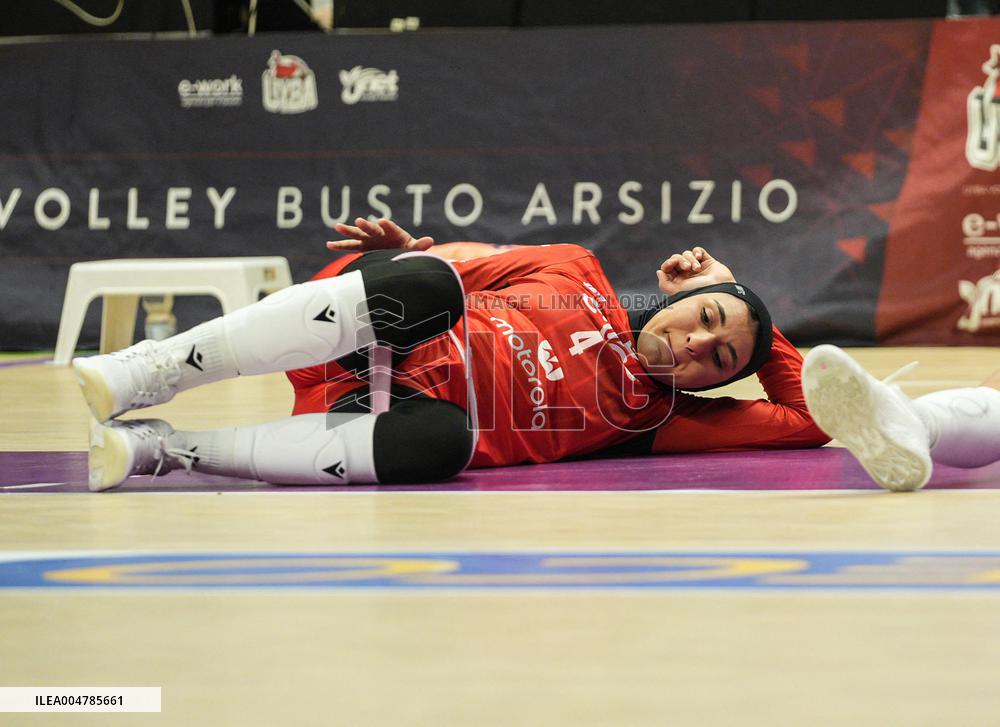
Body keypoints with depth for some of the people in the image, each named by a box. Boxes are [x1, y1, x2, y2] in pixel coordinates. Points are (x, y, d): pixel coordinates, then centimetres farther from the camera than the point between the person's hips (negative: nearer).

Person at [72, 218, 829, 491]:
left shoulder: (653, 418, 10)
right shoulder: (577, 275, 13)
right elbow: (452, 272, 17)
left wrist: (759, 337, 10)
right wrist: (411, 251, -3)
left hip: (405, 418, 0)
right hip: (360, 350, 0)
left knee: (445, 440, -40)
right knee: (425, 286, -37)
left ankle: (166, 449, -32)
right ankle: (151, 371, -33)